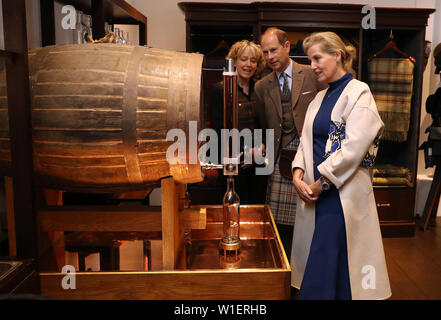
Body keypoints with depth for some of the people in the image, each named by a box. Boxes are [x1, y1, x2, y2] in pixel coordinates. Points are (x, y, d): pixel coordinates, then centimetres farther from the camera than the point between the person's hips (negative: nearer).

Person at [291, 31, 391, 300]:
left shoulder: (359, 93, -5)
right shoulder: (319, 99, 16)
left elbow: (353, 148, -16)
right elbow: (306, 143, 12)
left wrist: (321, 184, -13)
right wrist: (298, 176, -4)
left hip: (342, 196, -6)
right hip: (315, 194, 7)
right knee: (312, 264, 11)